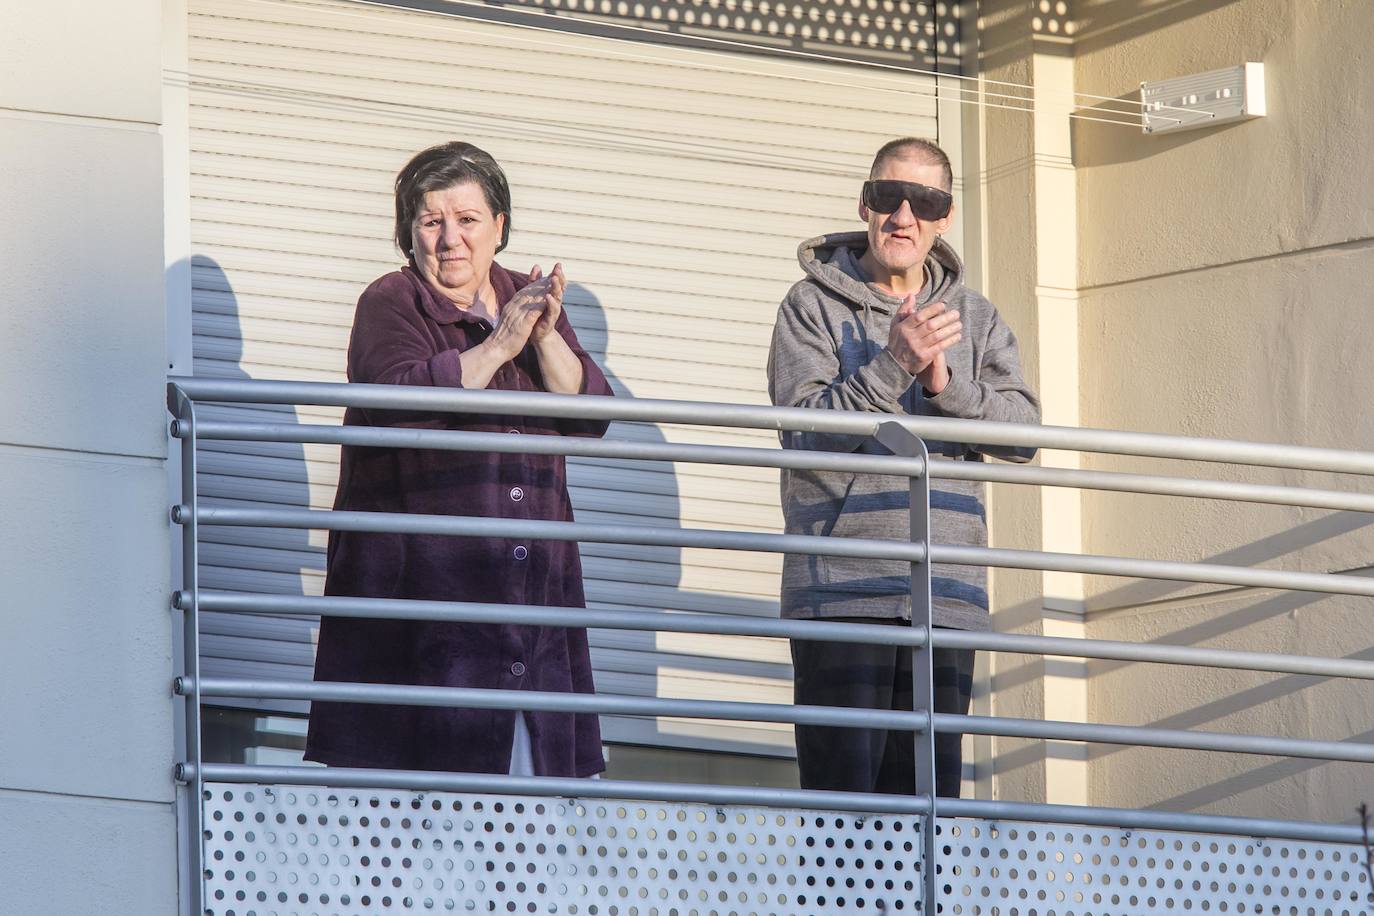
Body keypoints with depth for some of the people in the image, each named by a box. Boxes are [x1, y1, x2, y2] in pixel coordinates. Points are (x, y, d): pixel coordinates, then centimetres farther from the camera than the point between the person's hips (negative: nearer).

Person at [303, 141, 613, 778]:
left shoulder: (529, 304, 17)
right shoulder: (390, 305, 2)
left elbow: (590, 417, 6)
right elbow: (400, 400, -18)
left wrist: (546, 338, -9)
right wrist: (497, 346, -17)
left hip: (533, 580, 5)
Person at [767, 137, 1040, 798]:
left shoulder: (975, 319, 16)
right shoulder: (814, 306, 5)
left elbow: (1023, 432, 4)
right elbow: (806, 431, -8)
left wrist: (946, 383, -12)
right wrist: (894, 367, -19)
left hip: (945, 595, 4)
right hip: (842, 590, -4)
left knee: (928, 795, 4)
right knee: (843, 791, -9)